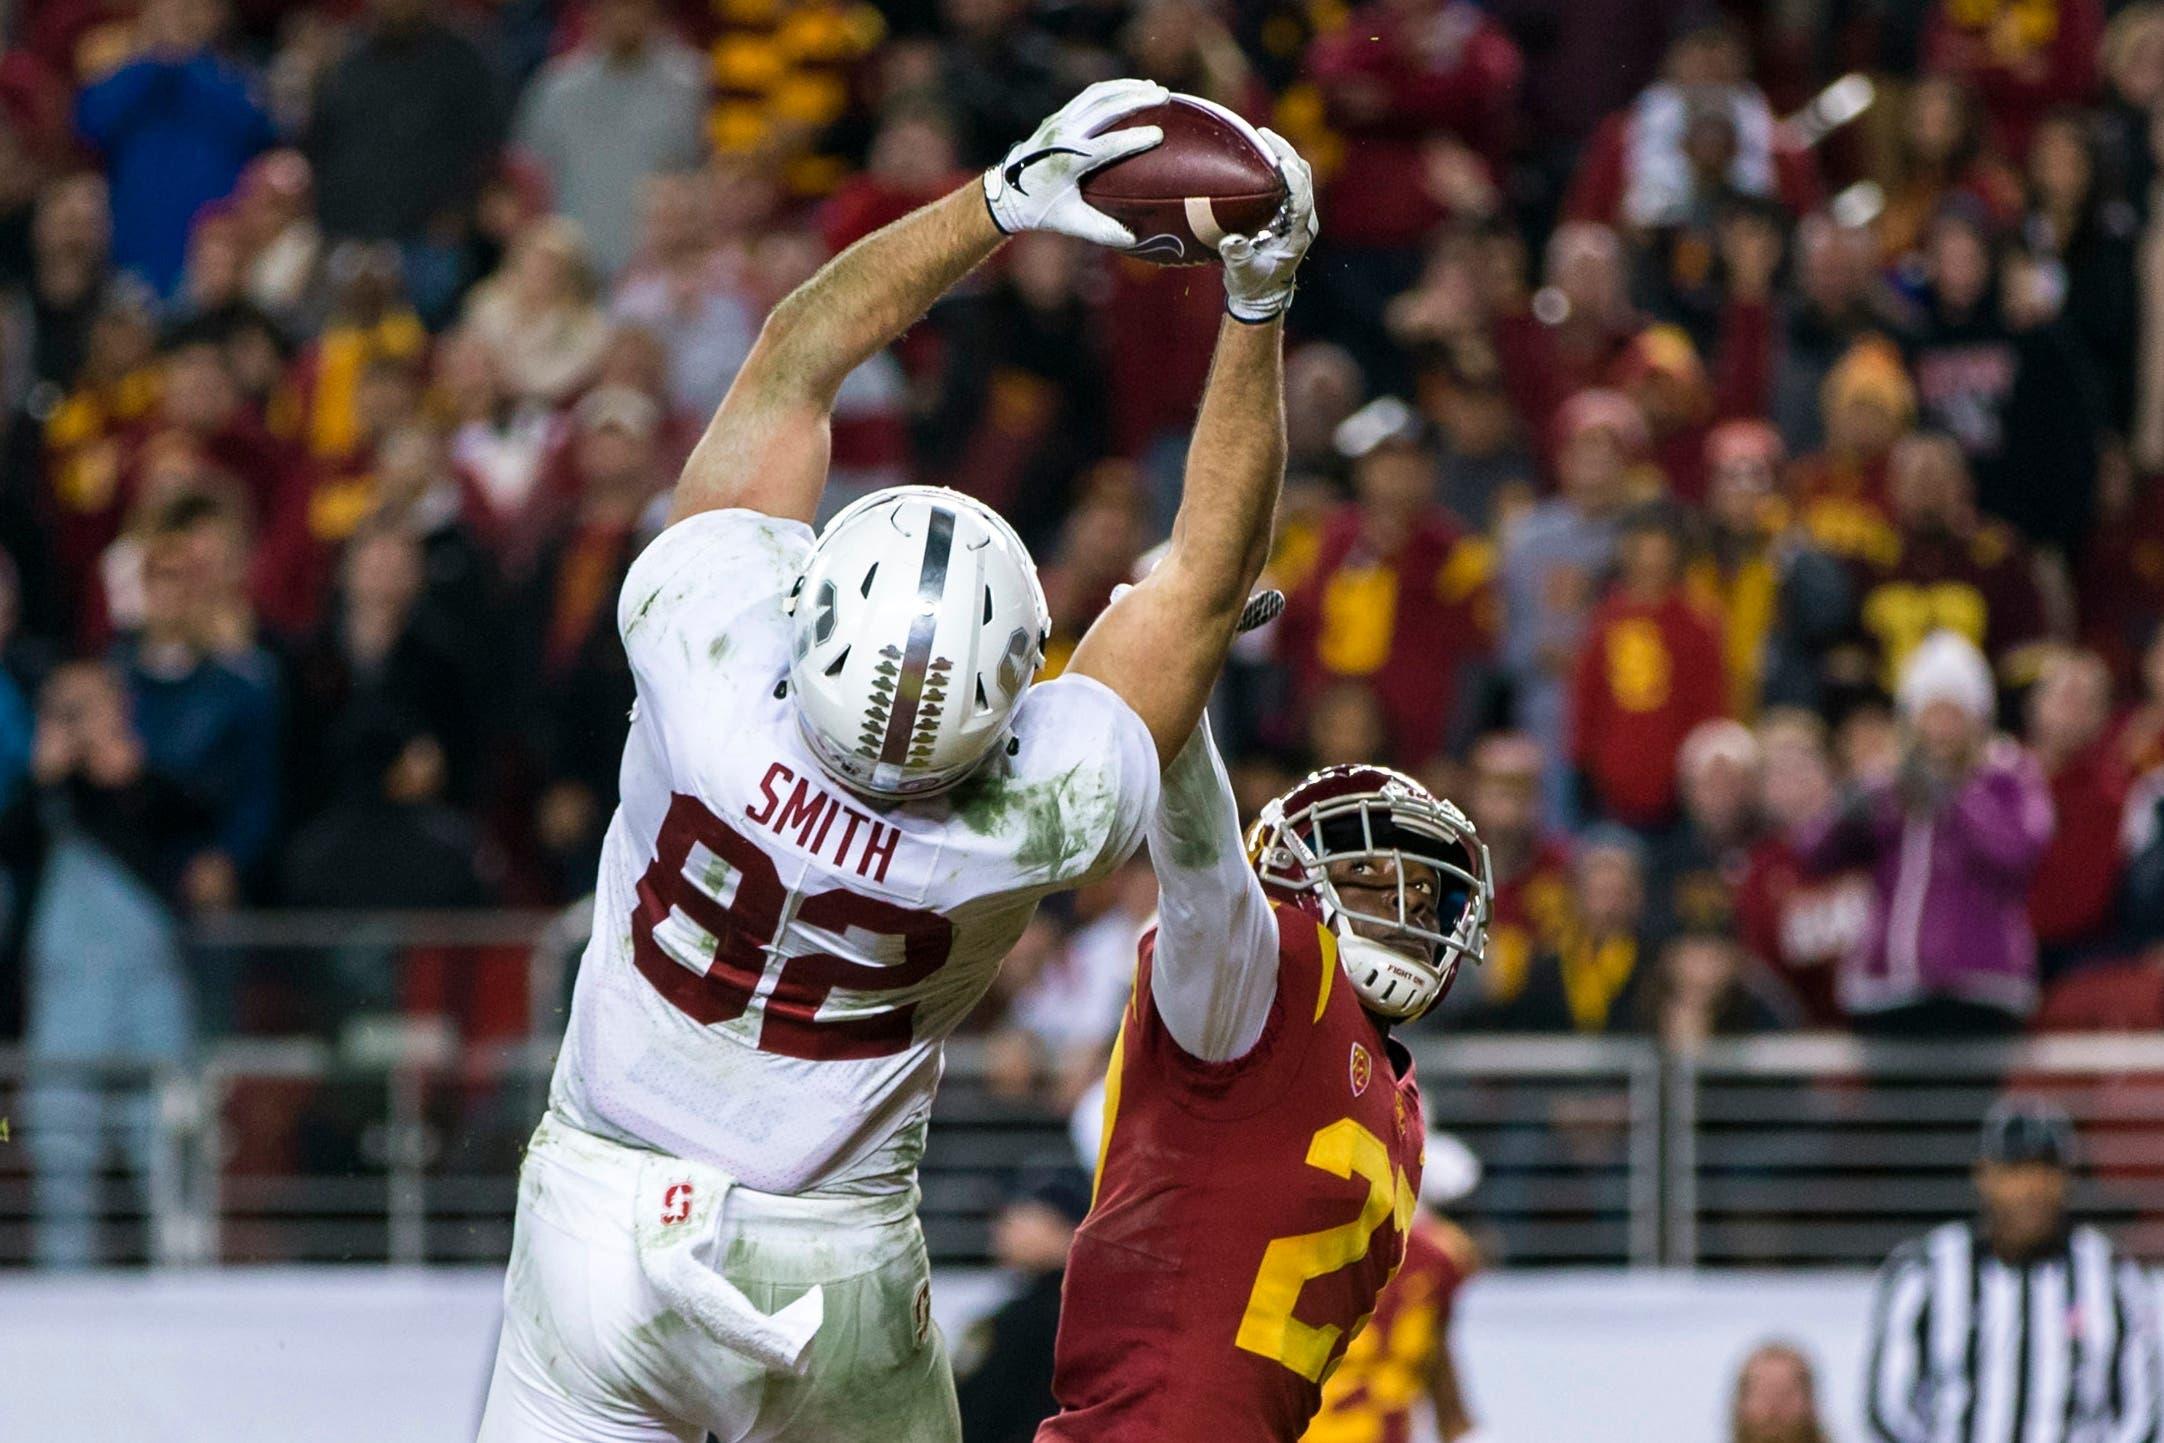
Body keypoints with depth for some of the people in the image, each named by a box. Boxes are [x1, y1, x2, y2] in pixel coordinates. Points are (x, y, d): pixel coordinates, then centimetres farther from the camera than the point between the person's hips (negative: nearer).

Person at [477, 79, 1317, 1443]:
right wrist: (1259, 303, -12)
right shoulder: (1033, 825, -24)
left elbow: (797, 357, -13)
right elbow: (1212, 573, -11)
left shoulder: (706, 662, -25)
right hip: (830, 1272, -1)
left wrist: (1004, 196, -12)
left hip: (605, 1217, 1)